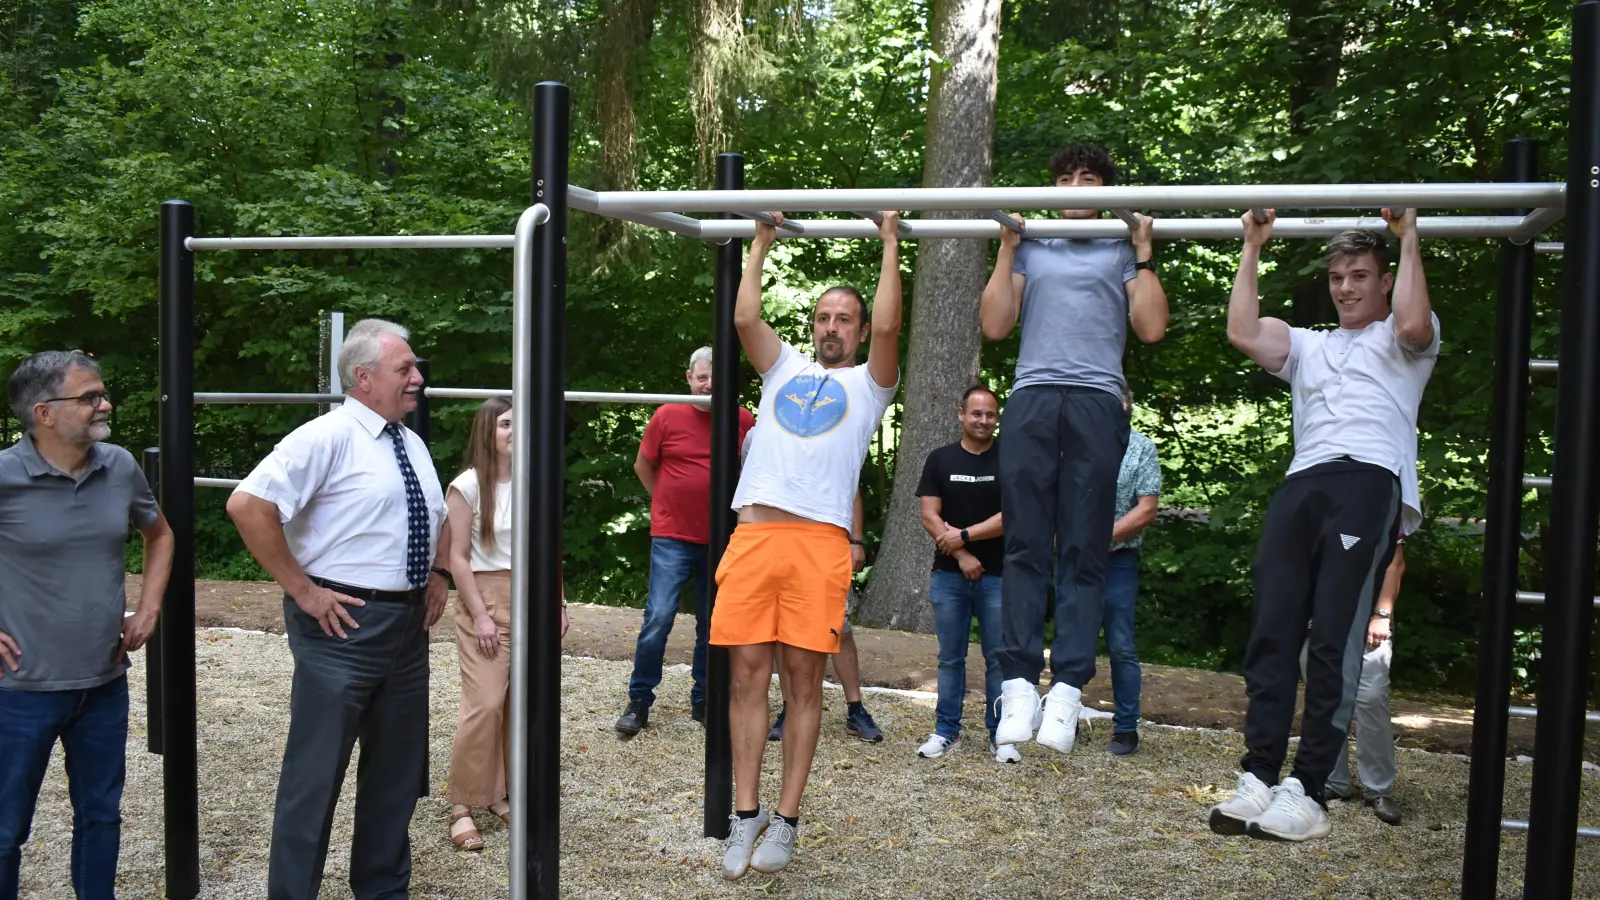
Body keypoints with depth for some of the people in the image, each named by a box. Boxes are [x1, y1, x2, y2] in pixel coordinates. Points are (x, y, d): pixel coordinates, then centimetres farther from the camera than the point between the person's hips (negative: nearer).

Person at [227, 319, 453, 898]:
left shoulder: (412, 444, 12)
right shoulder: (328, 437, -14)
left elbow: (438, 516, 28)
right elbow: (248, 505, -24)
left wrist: (439, 574, 13)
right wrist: (303, 591, -19)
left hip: (408, 625, 8)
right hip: (343, 624, -8)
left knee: (396, 770, 18)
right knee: (316, 774, 2)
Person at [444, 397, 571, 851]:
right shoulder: (468, 485, -6)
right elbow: (458, 557, -6)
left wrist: (558, 601, 8)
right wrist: (479, 615, -11)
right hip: (485, 598, -4)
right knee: (485, 703, -11)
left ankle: (501, 793, 19)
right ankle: (461, 806, 1)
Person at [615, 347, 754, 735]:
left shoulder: (744, 421, -1)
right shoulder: (667, 416, -4)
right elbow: (643, 465, 9)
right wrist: (670, 501, 8)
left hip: (721, 540, 2)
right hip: (672, 538, -2)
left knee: (712, 624, 9)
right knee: (658, 618, -8)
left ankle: (702, 701, 23)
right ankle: (639, 702, 4)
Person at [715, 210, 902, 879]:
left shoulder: (868, 383, 15)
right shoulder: (784, 369, 24)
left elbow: (886, 327, -2)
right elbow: (743, 318, 12)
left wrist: (891, 245, 5)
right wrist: (762, 242, 19)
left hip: (818, 540, -3)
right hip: (753, 533, 3)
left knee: (803, 679, 0)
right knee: (748, 675, 2)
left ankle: (786, 820, 10)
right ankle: (746, 815, 11)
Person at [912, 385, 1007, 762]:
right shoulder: (940, 460, 5)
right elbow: (929, 517, -1)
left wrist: (964, 535, -10)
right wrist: (961, 556, -9)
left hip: (998, 575, -1)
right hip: (949, 575, 1)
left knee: (999, 658, 3)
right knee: (951, 657, 9)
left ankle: (1001, 735, 11)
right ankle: (946, 731, 17)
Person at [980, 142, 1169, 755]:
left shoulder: (1123, 252, 23)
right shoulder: (1030, 249, 26)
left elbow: (1151, 328, 9)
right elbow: (995, 324, 14)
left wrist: (1143, 252, 8)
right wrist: (1006, 247, 12)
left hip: (1096, 401, -1)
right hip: (1031, 399, 1)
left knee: (1083, 552, -6)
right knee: (1025, 546, -6)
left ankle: (1069, 686, -9)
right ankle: (1020, 681, -8)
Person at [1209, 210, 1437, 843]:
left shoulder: (1401, 343, 19)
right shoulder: (1308, 347, 32)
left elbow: (1413, 323, -7)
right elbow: (1242, 333, 14)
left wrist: (1408, 240, 5)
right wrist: (1251, 249, 19)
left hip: (1369, 483, -5)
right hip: (1300, 487, 5)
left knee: (1335, 643, -11)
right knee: (1272, 634, -5)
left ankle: (1307, 790, -10)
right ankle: (1260, 777, -4)